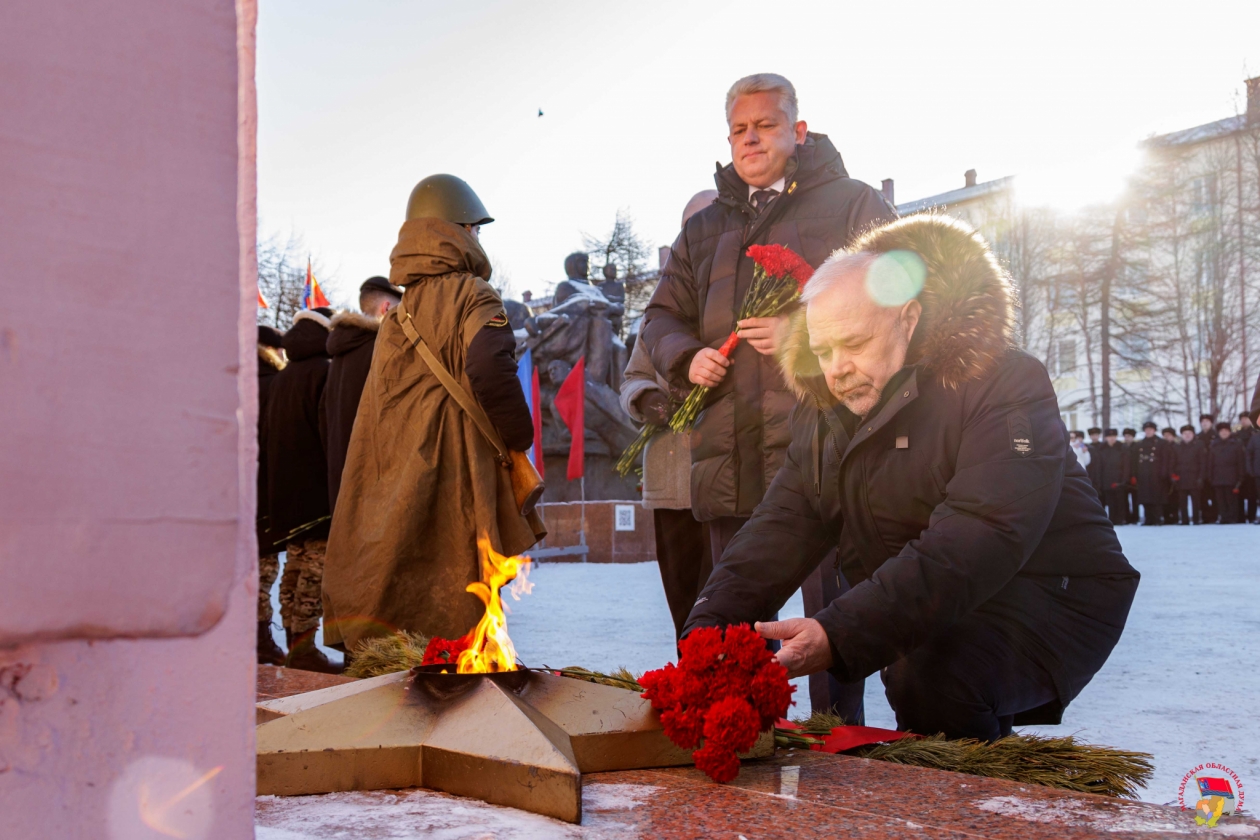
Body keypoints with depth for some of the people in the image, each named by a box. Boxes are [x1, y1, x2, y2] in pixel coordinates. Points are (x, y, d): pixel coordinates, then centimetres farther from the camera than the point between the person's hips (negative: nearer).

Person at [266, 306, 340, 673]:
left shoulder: (280, 378, 15)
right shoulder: (324, 372, -10)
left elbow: (272, 434, 18)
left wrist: (281, 484, 20)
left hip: (285, 488, 8)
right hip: (317, 487, -8)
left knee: (296, 563, 12)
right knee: (318, 563, -8)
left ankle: (294, 645, 15)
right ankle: (304, 646, -11)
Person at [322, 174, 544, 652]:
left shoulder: (398, 313, 16)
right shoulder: (471, 296, -7)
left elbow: (372, 418, 17)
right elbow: (489, 371, -23)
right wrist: (518, 438, -10)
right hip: (456, 475, -7)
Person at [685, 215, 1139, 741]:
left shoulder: (1003, 386, -21)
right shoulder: (823, 413, 5)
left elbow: (974, 545, -33)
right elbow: (781, 530, -3)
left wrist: (841, 637, -44)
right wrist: (708, 629, -21)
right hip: (933, 620, 8)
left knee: (933, 681, -35)